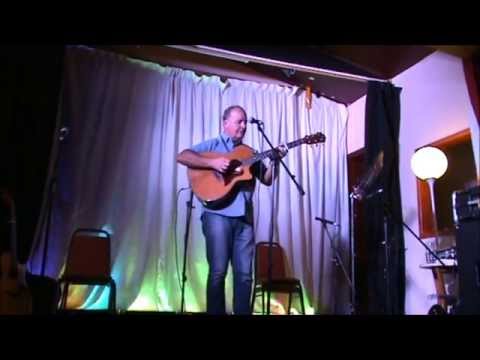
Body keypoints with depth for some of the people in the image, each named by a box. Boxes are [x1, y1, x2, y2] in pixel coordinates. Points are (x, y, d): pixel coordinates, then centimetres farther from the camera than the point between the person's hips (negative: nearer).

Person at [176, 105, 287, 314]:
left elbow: (267, 180, 19)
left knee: (245, 273, 3)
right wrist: (212, 163, -17)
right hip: (218, 214, -4)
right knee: (218, 271, -5)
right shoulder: (213, 145, 7)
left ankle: (242, 312, 11)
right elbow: (182, 157, -6)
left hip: (244, 217, 5)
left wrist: (275, 161, 1)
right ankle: (216, 312, 6)